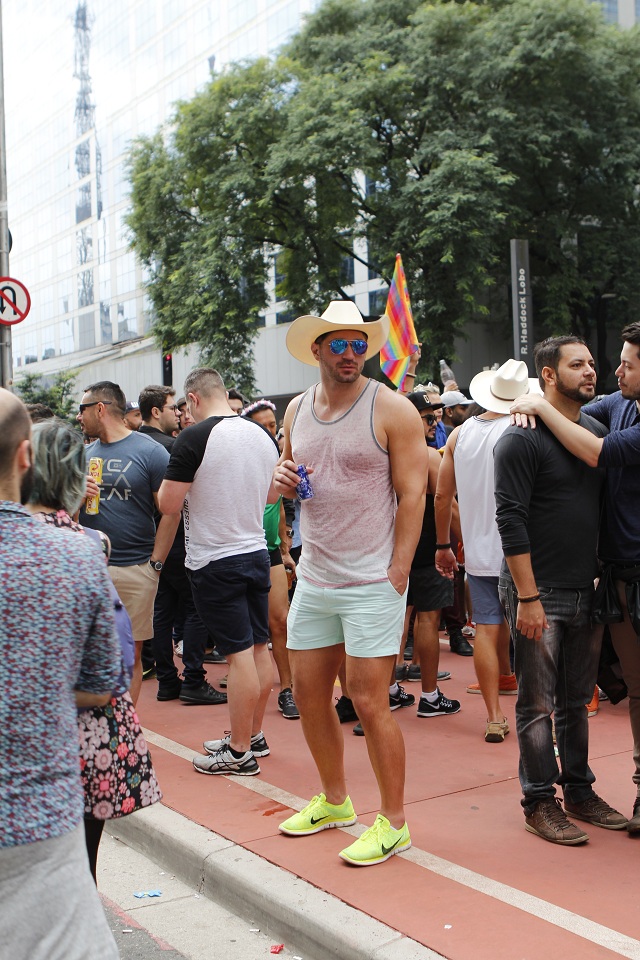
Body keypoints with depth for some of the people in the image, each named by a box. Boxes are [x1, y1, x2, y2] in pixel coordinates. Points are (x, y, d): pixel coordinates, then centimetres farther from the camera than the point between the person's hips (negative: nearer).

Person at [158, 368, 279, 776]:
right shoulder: (263, 435, 6)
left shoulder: (195, 438, -15)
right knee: (259, 646, 13)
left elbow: (168, 504, -15)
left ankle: (240, 752, 6)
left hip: (216, 561, -7)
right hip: (258, 551, 7)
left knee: (239, 653, -4)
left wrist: (171, 478, 4)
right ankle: (254, 735, 26)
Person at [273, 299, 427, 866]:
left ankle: (394, 822, 13)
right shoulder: (297, 411, 10)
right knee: (309, 693, 13)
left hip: (372, 581, -6)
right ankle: (335, 801, 33)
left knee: (369, 701, -4)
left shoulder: (392, 409, -8)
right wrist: (284, 481, -2)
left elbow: (412, 496, -10)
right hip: (314, 578, 7)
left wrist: (396, 575, -16)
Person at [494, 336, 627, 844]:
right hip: (540, 593, -6)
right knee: (538, 704, 2)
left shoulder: (598, 432, 11)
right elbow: (511, 520, -15)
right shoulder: (523, 438, -10)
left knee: (577, 701, 15)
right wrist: (527, 598, -17)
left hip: (587, 592, 6)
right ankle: (540, 801, 12)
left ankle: (579, 791, 26)